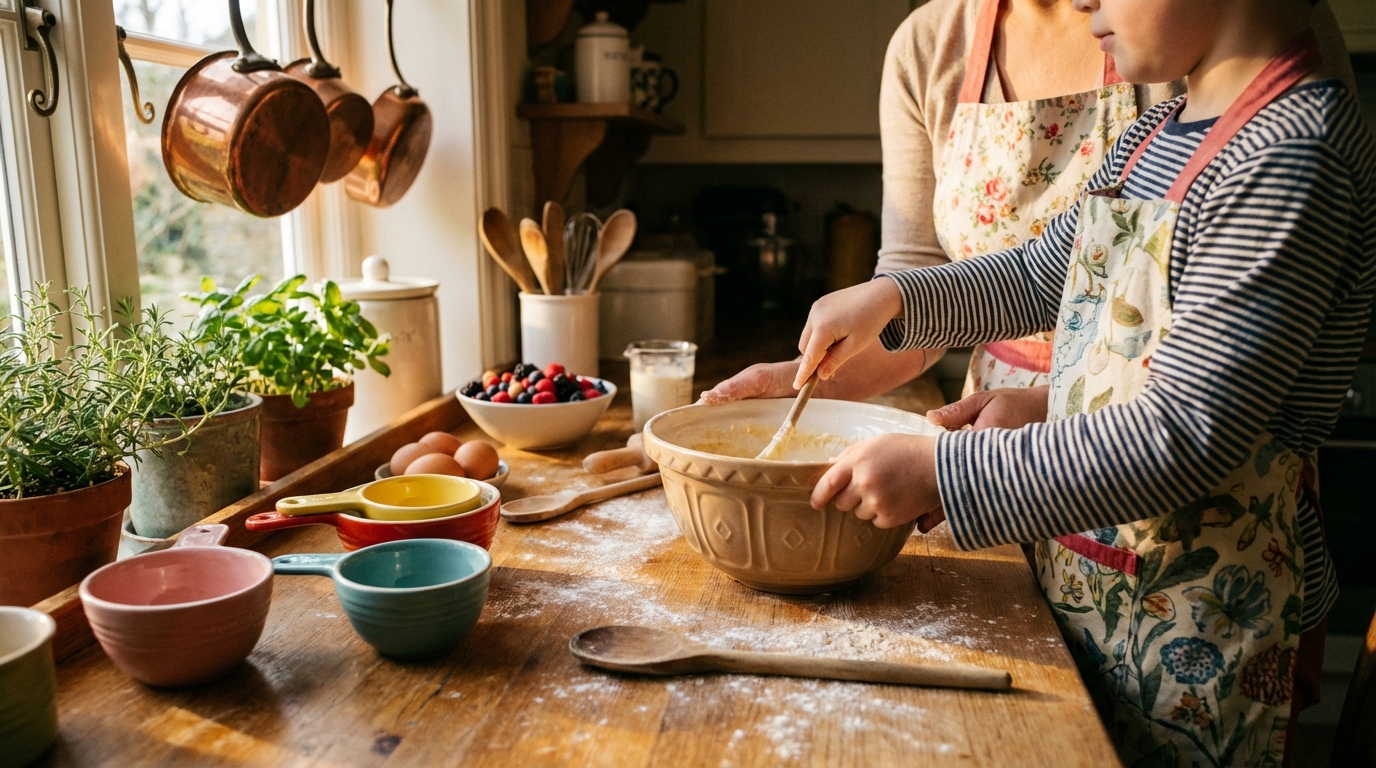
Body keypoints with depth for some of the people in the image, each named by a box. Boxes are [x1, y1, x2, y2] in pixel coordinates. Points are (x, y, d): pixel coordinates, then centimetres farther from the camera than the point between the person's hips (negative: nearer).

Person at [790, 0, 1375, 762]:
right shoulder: (1157, 133, 6)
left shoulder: (1290, 153, -22)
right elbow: (1040, 276, 19)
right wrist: (890, 297, 6)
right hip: (1086, 573, 8)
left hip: (1198, 617, -8)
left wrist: (942, 472, -27)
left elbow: (1187, 441, -28)